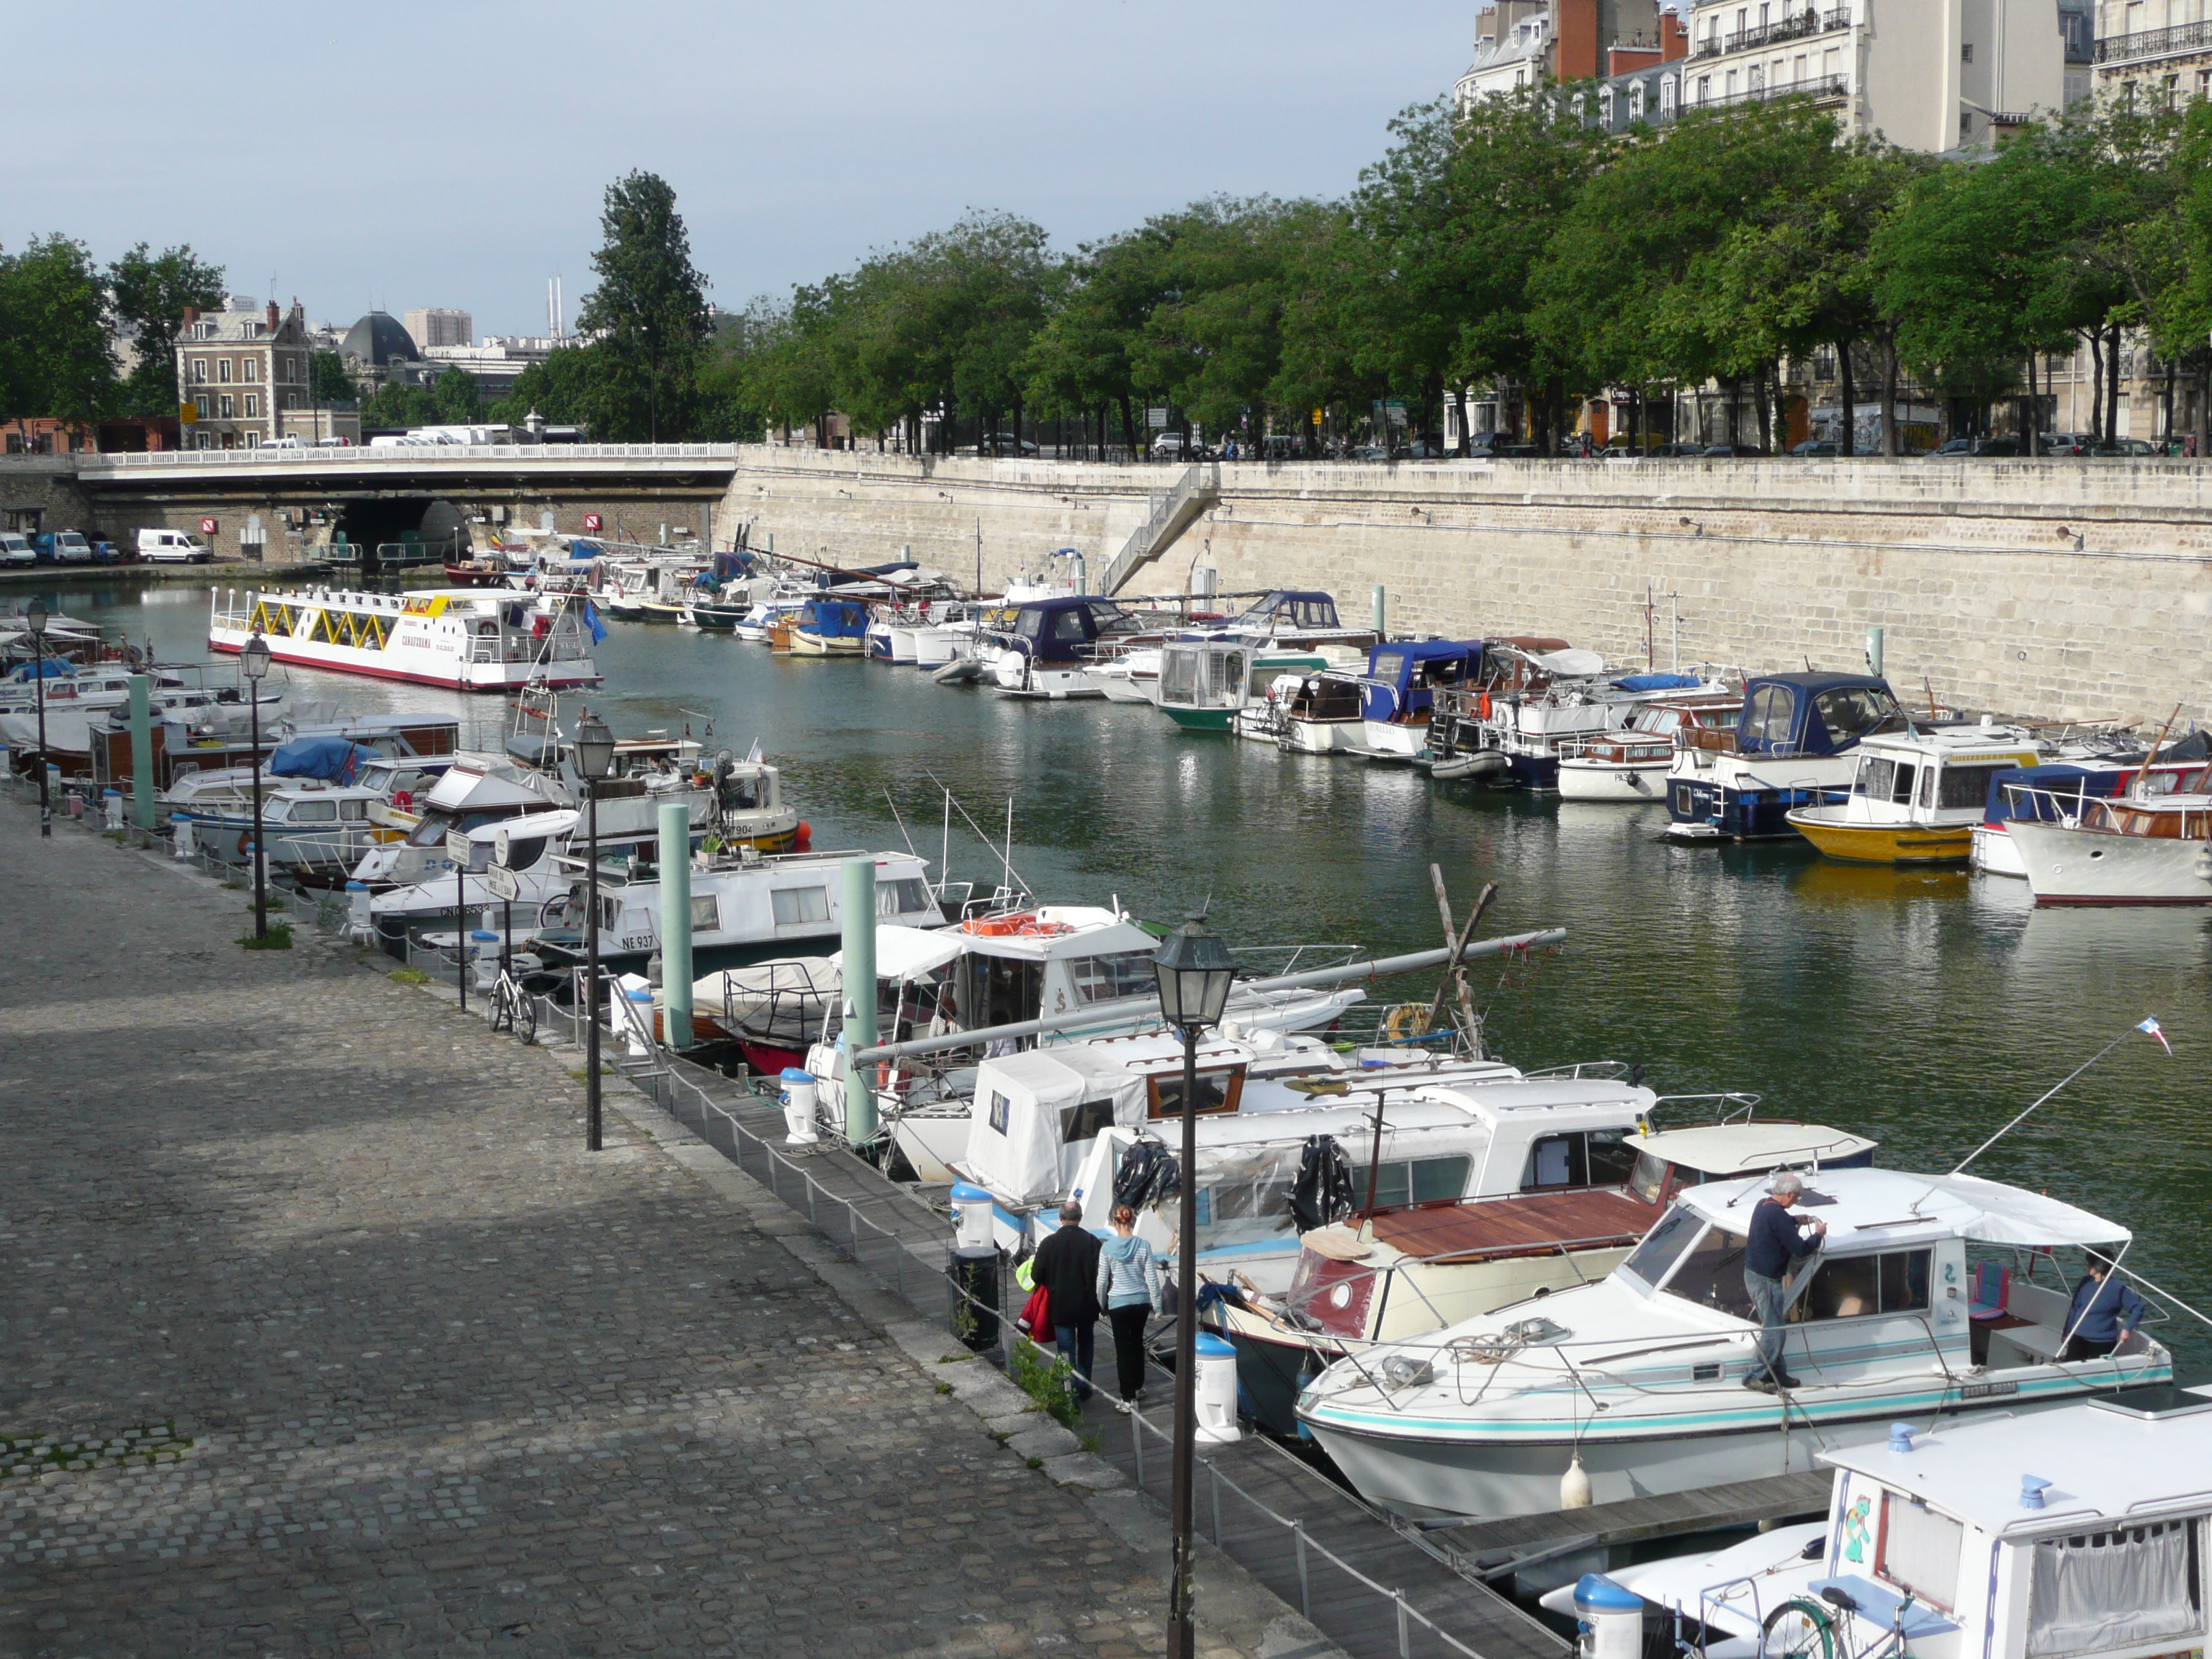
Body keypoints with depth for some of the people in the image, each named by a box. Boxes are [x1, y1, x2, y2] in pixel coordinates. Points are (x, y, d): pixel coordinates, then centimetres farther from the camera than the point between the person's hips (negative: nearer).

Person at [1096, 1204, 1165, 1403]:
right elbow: (1152, 1280, -4)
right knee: (1137, 1343, 22)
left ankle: (1128, 1396, -3)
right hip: (1141, 1302, 3)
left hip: (1118, 1303, -3)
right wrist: (1157, 1305, 5)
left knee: (1123, 1349, 1)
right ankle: (1138, 1386, 35)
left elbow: (1102, 1281, -4)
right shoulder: (1143, 1246, -6)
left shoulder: (1108, 1248, -9)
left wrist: (1101, 1305, 10)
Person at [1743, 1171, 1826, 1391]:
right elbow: (1800, 1249, -21)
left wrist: (1796, 1222, 17)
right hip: (1765, 1280, -10)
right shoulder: (1777, 1215, -25)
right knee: (1773, 1331, -2)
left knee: (1771, 1327, 18)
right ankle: (1757, 1378, 3)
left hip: (1753, 1273, 10)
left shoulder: (1763, 1206, 6)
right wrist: (1818, 1234, -5)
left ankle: (1777, 1374, 26)